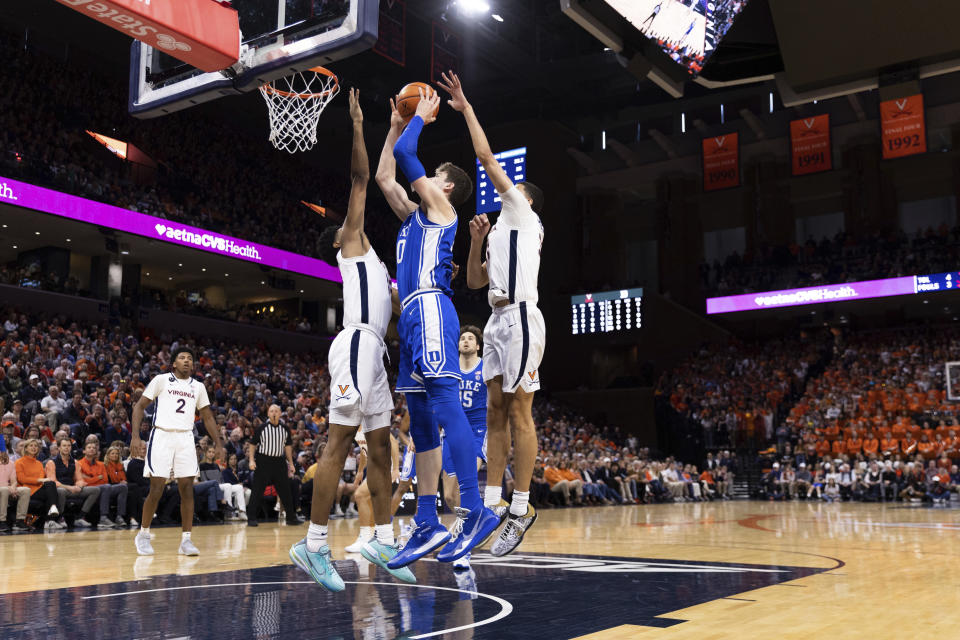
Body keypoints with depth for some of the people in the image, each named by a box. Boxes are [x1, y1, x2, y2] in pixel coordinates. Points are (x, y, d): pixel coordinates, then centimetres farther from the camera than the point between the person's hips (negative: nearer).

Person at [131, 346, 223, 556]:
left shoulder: (198, 387, 14)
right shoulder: (161, 380, 3)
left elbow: (207, 417, 19)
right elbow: (139, 406, 3)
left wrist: (219, 443, 10)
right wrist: (135, 436, -9)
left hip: (185, 439, 3)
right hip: (162, 436, -3)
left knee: (187, 489, -3)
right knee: (157, 489, -4)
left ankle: (186, 539, 2)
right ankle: (143, 534, 15)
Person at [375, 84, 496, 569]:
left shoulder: (441, 209, 6)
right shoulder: (415, 215, 28)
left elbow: (405, 153, 2)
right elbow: (384, 175, 36)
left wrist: (421, 117, 18)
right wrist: (395, 125, 38)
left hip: (430, 310, -9)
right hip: (413, 318, 9)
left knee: (447, 406, -19)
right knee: (420, 422, 5)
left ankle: (476, 511, -23)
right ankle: (427, 525, 6)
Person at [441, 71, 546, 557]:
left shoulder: (523, 214, 3)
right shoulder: (503, 231, 27)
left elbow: (487, 158, -2)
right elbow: (474, 281, 26)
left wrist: (466, 109, 5)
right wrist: (477, 240, 16)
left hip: (519, 318, -9)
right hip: (498, 321, 9)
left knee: (518, 412, -9)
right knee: (496, 412, 6)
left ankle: (521, 507, -6)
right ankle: (492, 503, 8)